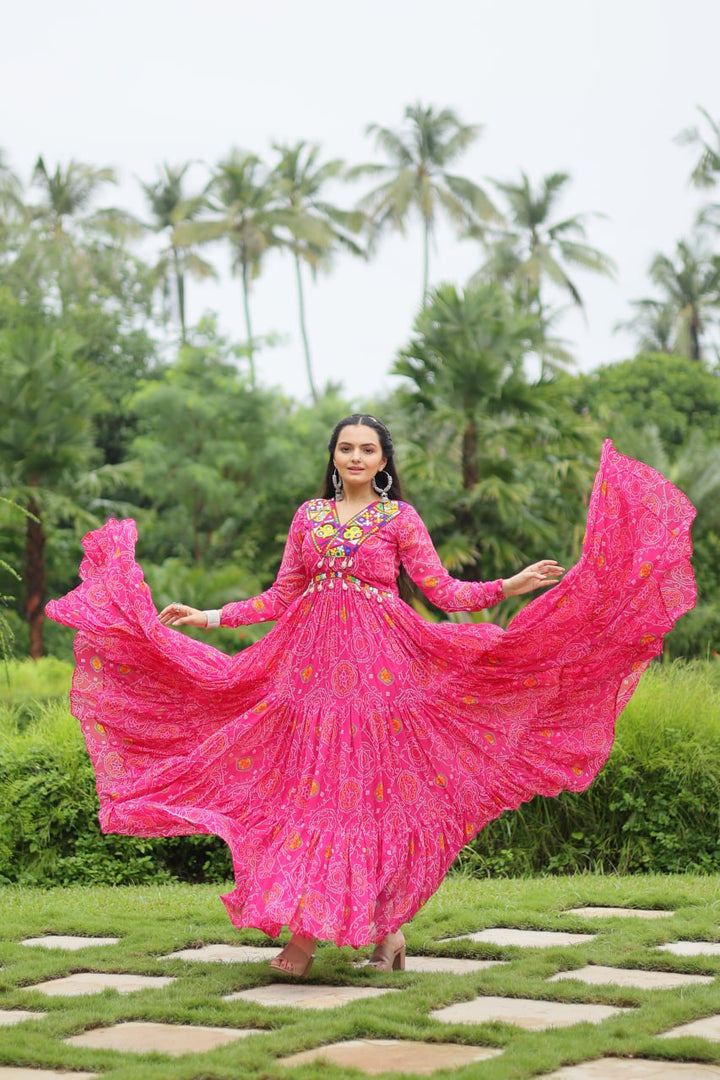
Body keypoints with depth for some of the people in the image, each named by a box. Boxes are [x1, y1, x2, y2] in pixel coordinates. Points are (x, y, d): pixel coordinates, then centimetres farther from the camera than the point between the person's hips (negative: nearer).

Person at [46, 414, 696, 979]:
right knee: (307, 788, -4)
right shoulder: (309, 516, 14)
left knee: (373, 790, -4)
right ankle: (303, 934, -4)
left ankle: (385, 924, 7)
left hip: (378, 666, -2)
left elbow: (442, 591, 1)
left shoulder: (400, 518, 6)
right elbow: (282, 596, 16)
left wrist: (509, 587, -11)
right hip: (311, 663, 2)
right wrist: (212, 616, 12)